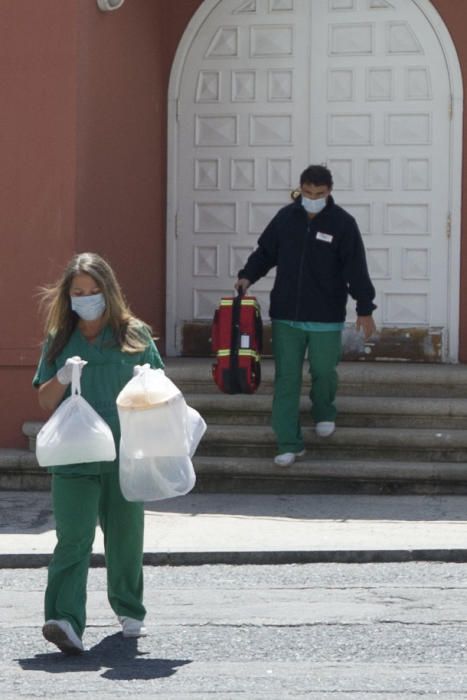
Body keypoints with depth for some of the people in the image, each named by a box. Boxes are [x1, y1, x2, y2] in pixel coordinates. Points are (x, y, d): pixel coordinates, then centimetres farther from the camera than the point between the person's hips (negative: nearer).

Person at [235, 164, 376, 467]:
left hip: (326, 317, -2)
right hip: (286, 316, 2)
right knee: (286, 379, 0)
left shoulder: (342, 223, -6)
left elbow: (356, 270, -6)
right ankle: (290, 444, 5)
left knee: (324, 372, 8)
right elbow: (265, 252, 14)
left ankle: (324, 414, 41)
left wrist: (365, 309, -8)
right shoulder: (285, 218, 3)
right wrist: (248, 276, -2)